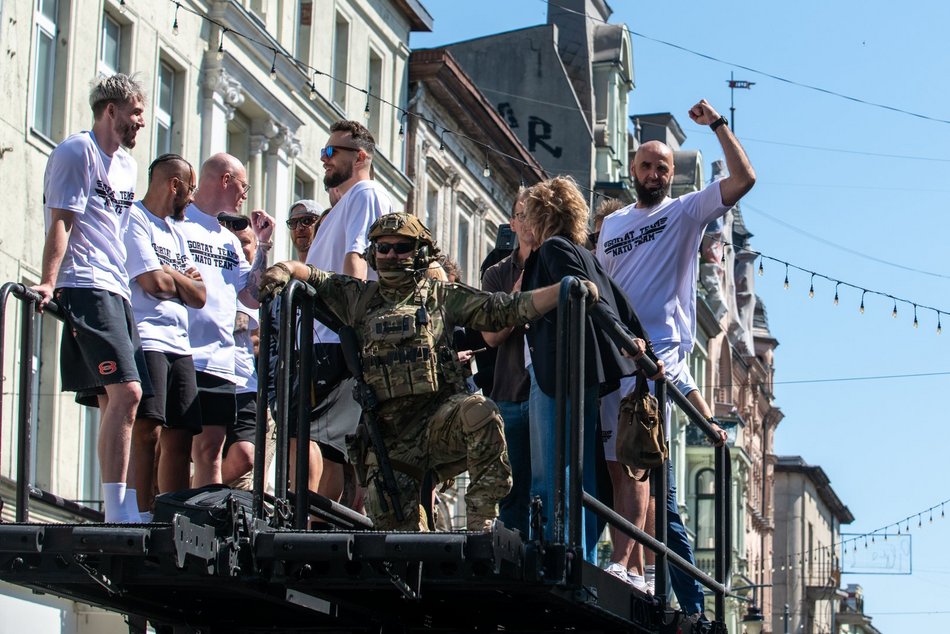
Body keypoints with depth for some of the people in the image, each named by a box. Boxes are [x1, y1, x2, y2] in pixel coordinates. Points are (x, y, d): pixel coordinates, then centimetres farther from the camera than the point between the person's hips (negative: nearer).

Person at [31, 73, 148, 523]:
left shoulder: (127, 164, 22)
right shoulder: (77, 152, -4)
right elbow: (61, 222, -12)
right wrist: (49, 283, -21)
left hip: (116, 291, 9)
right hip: (85, 288, -9)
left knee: (117, 400, 7)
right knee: (125, 391, -20)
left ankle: (120, 511, 9)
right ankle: (117, 510, -23)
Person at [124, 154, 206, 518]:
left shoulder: (176, 233, 26)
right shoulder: (134, 219, -1)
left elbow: (199, 296, 17)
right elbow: (154, 283, -12)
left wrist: (169, 275, -2)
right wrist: (183, 278, 9)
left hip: (179, 344, 9)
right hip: (145, 338, -9)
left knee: (180, 437, 3)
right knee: (147, 431, -17)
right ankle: (142, 518, -19)